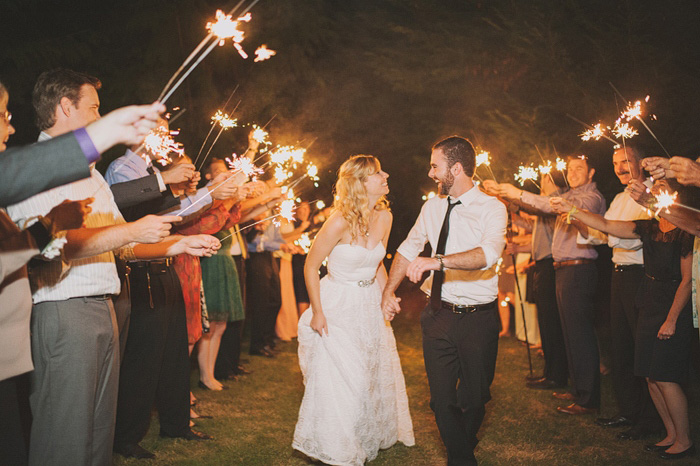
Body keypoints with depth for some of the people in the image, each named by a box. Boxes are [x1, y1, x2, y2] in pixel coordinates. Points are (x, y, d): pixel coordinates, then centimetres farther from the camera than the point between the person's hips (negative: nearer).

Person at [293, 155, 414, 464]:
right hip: (338, 306, -6)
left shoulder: (384, 217, -3)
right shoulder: (340, 221, -21)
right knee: (337, 379, -3)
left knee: (375, 374, 15)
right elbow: (310, 267, -13)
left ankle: (368, 440, 39)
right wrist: (317, 313, -11)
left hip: (370, 305, 6)